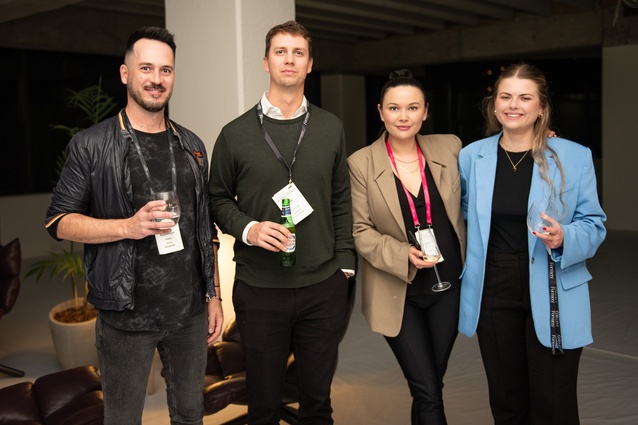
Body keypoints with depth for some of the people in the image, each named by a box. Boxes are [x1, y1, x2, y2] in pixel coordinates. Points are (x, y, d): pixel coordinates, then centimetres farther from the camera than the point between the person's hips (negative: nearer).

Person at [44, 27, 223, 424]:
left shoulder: (191, 146, 7)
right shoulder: (91, 146, -6)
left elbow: (204, 228, 11)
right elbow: (59, 221, -6)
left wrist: (214, 295, 8)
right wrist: (128, 226, -21)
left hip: (190, 310, 4)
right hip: (127, 314, -3)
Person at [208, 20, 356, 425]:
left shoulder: (330, 128, 5)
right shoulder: (236, 133, -1)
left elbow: (341, 200, 8)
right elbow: (219, 199, 5)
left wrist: (345, 263, 3)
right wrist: (248, 228, -13)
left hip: (323, 285, 2)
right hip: (259, 288, -1)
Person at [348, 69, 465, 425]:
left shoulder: (450, 148, 0)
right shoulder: (361, 163, -9)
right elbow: (360, 231, -7)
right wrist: (404, 255, -21)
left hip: (448, 286, 3)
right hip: (397, 292, -3)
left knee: (430, 387, 16)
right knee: (428, 393, 0)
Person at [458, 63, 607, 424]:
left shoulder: (575, 157, -6)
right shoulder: (471, 156, 2)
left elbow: (594, 225, -2)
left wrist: (564, 238, -22)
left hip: (553, 299, -2)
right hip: (493, 293, 3)